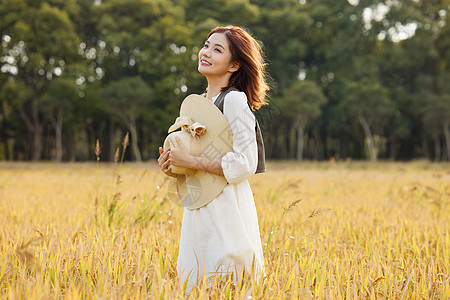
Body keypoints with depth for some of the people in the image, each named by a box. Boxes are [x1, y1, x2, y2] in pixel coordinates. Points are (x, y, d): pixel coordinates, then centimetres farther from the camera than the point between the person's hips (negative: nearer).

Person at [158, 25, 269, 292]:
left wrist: (190, 161, -16)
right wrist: (172, 165, 3)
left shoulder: (235, 100, -12)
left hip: (226, 208, -8)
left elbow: (244, 164, -18)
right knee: (194, 285, 12)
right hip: (199, 208, 8)